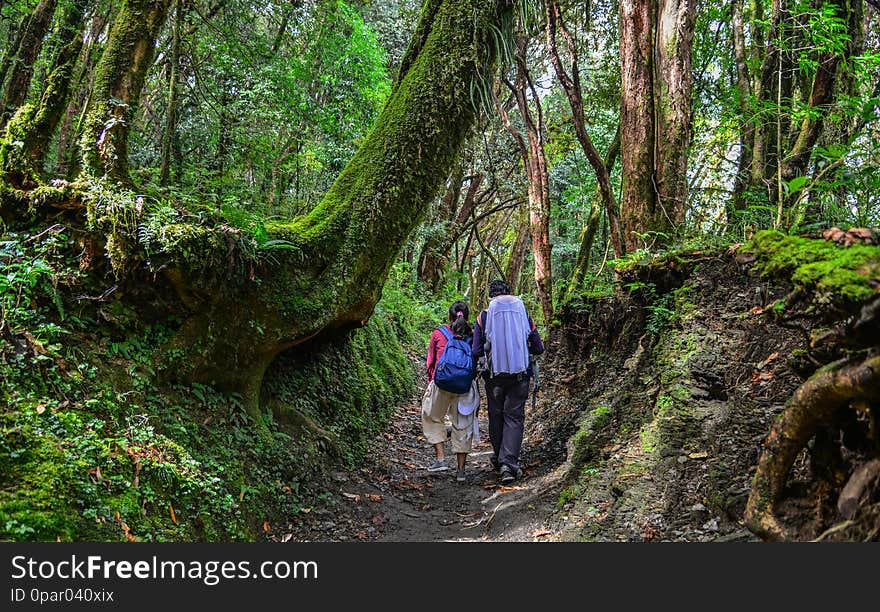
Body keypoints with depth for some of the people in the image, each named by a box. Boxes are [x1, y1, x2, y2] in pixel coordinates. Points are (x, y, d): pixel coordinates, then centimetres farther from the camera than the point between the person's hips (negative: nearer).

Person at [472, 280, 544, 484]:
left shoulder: (484, 317, -2)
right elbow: (538, 348, 5)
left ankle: (499, 458, 28)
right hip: (520, 375, 0)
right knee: (514, 417, 2)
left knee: (496, 416, 15)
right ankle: (509, 463, -10)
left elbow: (476, 352, -6)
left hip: (494, 375, 0)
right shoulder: (523, 314, 2)